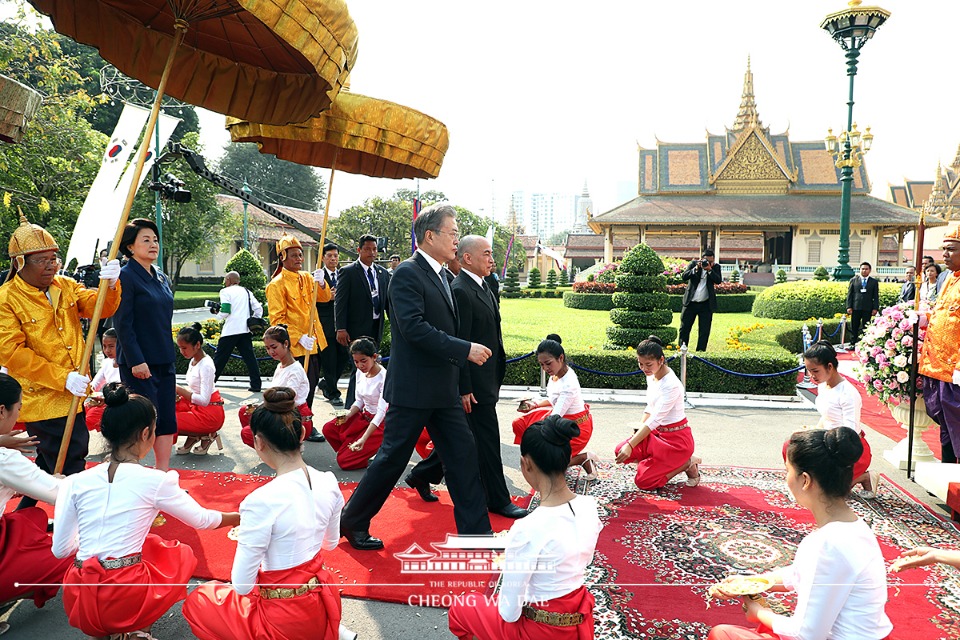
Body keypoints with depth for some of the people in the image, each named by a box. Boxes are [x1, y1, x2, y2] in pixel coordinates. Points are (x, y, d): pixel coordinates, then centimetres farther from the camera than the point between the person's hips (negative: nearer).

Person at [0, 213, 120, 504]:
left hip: (71, 396, 7)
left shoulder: (66, 286, 7)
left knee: (51, 462, 22)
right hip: (41, 400, -7)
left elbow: (99, 307, -6)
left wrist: (110, 285, -28)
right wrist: (62, 378, -23)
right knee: (70, 468, -3)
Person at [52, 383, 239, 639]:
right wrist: (239, 517, 23)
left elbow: (61, 549, 6)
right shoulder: (155, 481, -9)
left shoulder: (75, 483, 0)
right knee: (182, 555, 24)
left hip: (79, 605, 4)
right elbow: (202, 520, 5)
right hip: (126, 601, -4)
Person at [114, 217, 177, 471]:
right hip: (139, 362, -7)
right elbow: (123, 324, -14)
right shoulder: (125, 276, -9)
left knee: (167, 418, 8)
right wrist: (136, 361, -18)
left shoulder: (161, 277, 13)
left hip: (164, 360, 8)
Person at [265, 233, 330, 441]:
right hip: (296, 345, -7)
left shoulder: (306, 277, 10)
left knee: (311, 383, 15)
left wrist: (321, 283, -14)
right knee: (303, 386, -4)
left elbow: (325, 298, 6)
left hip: (314, 341, 7)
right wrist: (299, 338, -22)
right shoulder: (277, 285, -10)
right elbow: (277, 319, -14)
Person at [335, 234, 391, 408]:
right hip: (357, 328, -5)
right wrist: (341, 328, -16)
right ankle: (352, 407, 4)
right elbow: (340, 302, -9)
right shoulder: (348, 272, -6)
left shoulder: (383, 273, 11)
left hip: (376, 327, 6)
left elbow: (388, 300, 14)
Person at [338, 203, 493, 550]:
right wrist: (465, 350, -24)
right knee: (392, 458, 3)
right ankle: (352, 521, 23)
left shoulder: (441, 275, 13)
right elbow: (414, 327, -25)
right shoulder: (407, 274, -14)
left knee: (463, 454, 8)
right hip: (413, 388, -8)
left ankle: (476, 531, 17)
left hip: (443, 389, 9)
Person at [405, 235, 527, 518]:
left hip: (487, 380, 10)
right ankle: (497, 499, 16)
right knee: (487, 441, 2)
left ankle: (422, 475, 32)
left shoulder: (483, 287, 14)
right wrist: (464, 388, -20)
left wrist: (496, 377, 18)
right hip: (474, 383, -10)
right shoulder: (460, 291, -18)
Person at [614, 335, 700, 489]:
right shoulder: (651, 375, 0)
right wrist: (638, 432, -1)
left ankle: (688, 463, 5)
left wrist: (630, 446, -34)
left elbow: (654, 420, -30)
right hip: (657, 433, 9)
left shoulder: (671, 385, -26)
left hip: (677, 438, -9)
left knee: (642, 481, -10)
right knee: (620, 450, -6)